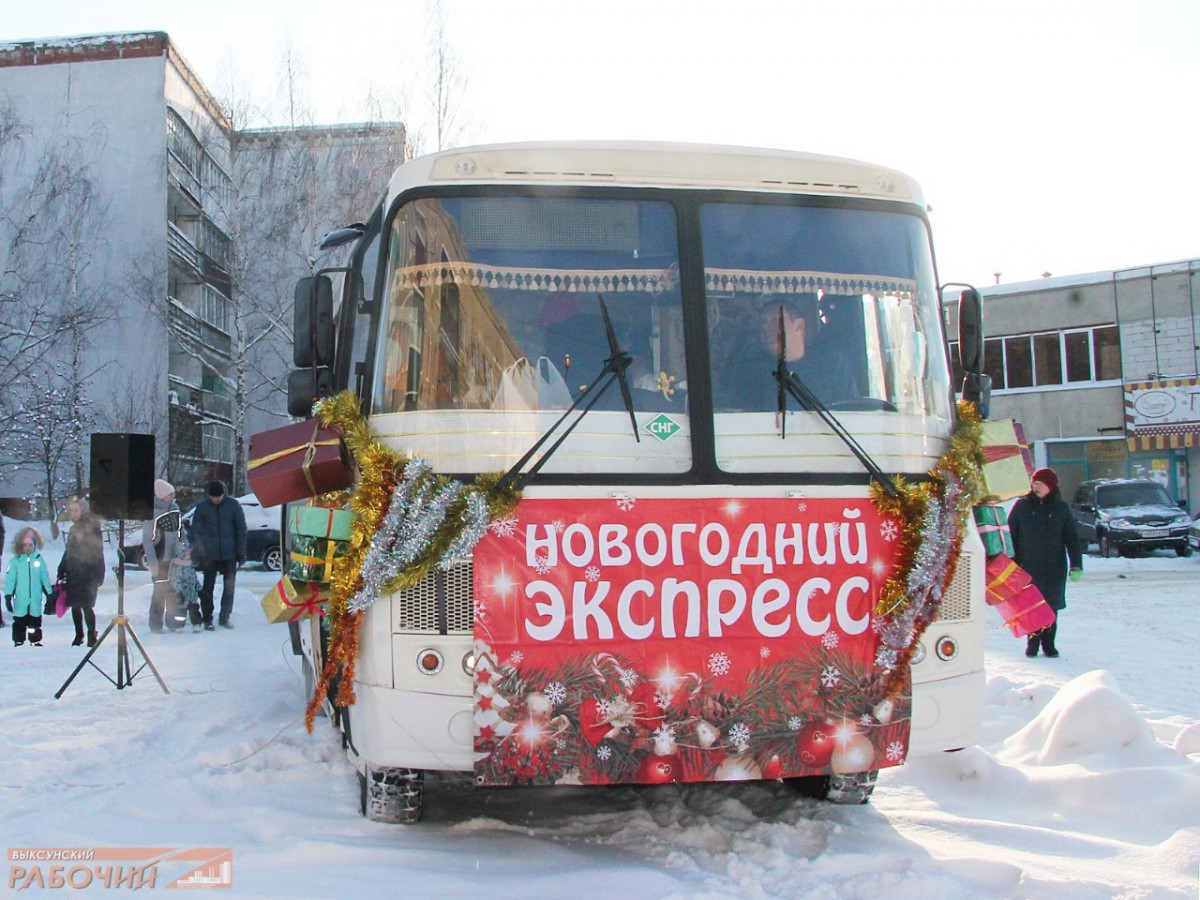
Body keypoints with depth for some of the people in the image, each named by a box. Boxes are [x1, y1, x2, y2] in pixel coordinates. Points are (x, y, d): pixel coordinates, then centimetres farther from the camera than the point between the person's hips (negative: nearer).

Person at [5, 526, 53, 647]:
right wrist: (8, 596, -5)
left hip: (36, 600, 1)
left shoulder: (39, 560, 2)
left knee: (35, 620, 9)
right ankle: (18, 641, 14)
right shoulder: (15, 561, -3)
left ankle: (36, 640, 19)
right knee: (19, 621, 5)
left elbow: (45, 578, 9)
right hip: (20, 600, -1)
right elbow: (10, 580, -2)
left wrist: (49, 594, 11)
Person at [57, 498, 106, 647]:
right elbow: (68, 552, 21)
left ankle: (92, 636, 2)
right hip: (73, 574, 7)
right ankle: (78, 635, 19)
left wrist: (96, 575, -16)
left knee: (86, 605, -7)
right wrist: (62, 571, 17)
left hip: (87, 575, -7)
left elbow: (96, 552, -11)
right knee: (75, 605, 8)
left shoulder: (92, 528, -7)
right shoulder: (74, 529, 15)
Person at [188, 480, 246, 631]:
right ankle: (207, 619, 10)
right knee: (207, 587, 2)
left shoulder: (233, 505, -3)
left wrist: (241, 553, -2)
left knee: (229, 587, 5)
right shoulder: (201, 507, -2)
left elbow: (241, 529, 1)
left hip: (229, 554, 0)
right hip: (209, 555, 0)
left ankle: (224, 617, 16)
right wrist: (196, 554, -6)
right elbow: (196, 531, 1)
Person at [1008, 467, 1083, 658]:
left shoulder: (1061, 508, 4)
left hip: (1054, 567, 1)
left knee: (1052, 606, 4)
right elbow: (1010, 535, 3)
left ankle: (1048, 643, 17)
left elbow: (1072, 538, 5)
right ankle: (1032, 642, 13)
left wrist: (1076, 565, -3)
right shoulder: (1022, 506, 2)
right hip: (1028, 567, -1)